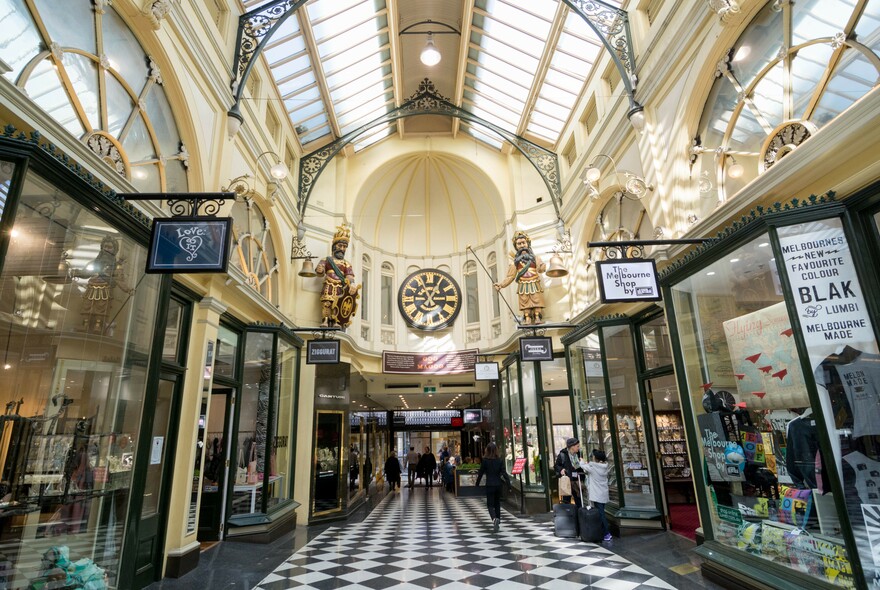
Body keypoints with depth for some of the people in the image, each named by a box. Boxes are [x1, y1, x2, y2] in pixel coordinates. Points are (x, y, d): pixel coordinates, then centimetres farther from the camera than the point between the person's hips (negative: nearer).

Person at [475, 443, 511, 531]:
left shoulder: (485, 460, -8)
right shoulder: (500, 460, -2)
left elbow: (480, 473, -2)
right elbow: (504, 473, -6)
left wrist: (477, 484, 10)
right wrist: (509, 484, -3)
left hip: (489, 485, -3)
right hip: (498, 485, 3)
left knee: (490, 504, 3)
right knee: (497, 504, 18)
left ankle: (494, 519, -24)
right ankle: (497, 522, 22)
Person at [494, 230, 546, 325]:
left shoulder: (534, 258, 11)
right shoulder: (516, 260, 12)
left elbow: (540, 269, -6)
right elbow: (510, 276, 7)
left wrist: (542, 267, -30)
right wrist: (501, 284, -4)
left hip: (534, 284, 0)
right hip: (523, 286, 1)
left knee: (537, 301, -7)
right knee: (525, 303, -6)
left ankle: (537, 317, -6)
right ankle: (527, 319, -5)